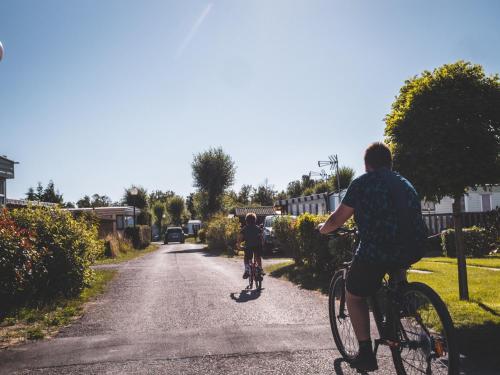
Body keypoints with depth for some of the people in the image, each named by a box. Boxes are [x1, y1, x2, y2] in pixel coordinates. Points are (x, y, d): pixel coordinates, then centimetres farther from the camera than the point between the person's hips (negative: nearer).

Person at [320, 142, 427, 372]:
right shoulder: (405, 182, 20)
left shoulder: (362, 183, 3)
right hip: (415, 251, 6)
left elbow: (337, 219, 4)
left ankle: (366, 353, 11)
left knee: (353, 296, 17)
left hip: (378, 252, -5)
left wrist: (322, 229, 25)